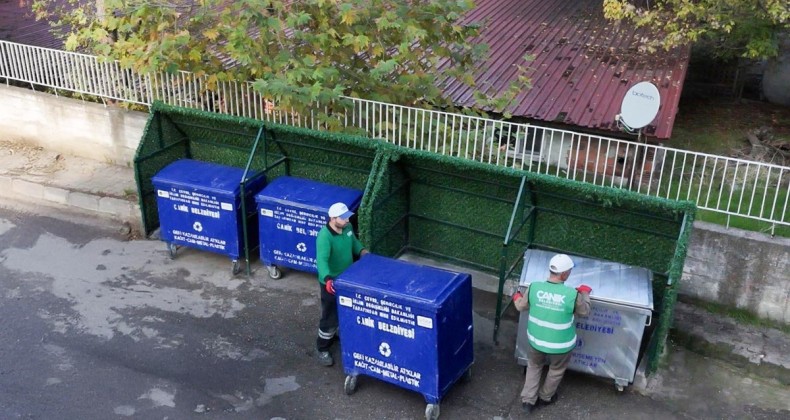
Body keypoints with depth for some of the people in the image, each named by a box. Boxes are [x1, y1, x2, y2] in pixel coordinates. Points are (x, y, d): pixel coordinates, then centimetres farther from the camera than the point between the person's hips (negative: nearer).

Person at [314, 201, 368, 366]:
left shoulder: (348, 228, -7)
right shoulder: (325, 236, -31)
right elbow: (321, 260, -42)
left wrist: (361, 251, -3)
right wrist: (327, 279, -58)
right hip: (332, 282, -7)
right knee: (330, 317, 3)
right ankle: (322, 349, 22)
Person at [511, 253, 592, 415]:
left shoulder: (534, 287, -18)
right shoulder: (572, 294, -26)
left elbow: (521, 306, 1)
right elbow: (584, 312, -5)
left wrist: (516, 297, 23)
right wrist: (584, 292, 11)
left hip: (536, 340, 2)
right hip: (560, 345, -2)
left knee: (534, 367, 29)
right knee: (556, 371, 28)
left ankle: (528, 400, 35)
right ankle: (545, 398, 48)